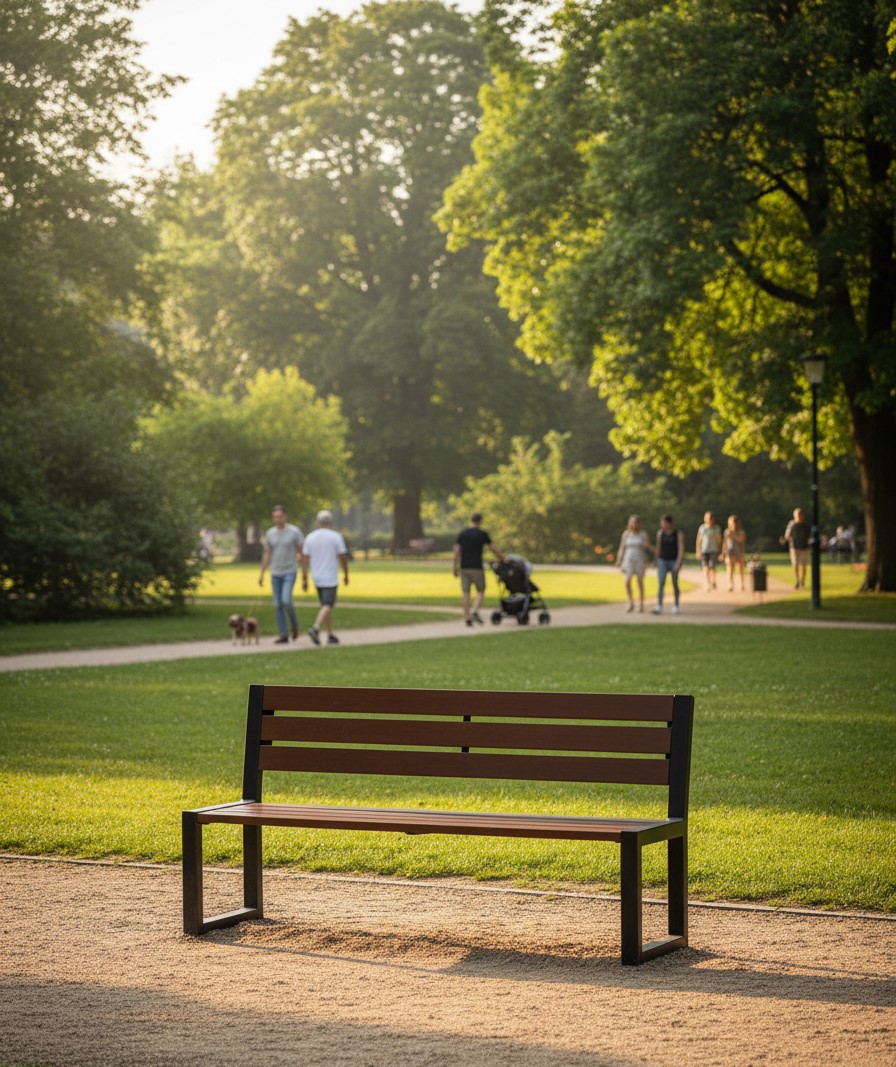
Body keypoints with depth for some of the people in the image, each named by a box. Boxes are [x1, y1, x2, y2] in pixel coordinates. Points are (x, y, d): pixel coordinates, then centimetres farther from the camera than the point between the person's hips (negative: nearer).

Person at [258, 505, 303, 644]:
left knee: (286, 601, -20)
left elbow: (302, 553, -6)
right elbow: (267, 554, 10)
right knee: (278, 605, 1)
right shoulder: (270, 533, 5)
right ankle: (284, 636, 6)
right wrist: (261, 574, 5)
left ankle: (294, 625, 7)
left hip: (290, 572, -5)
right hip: (275, 574, 5)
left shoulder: (295, 532, -9)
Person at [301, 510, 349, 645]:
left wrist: (304, 578, 6)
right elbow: (343, 557, -6)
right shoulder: (336, 537, -8)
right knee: (327, 606, -9)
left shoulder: (310, 537, 4)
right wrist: (346, 575, 7)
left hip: (317, 578, 5)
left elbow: (305, 559, 2)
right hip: (330, 578, -5)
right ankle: (315, 628, -30)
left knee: (325, 605, 16)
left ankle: (330, 634, 17)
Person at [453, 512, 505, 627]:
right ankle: (475, 611, -13)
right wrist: (503, 558, 17)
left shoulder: (462, 534, 6)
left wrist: (455, 567, 9)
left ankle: (467, 618, 3)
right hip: (476, 567, -3)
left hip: (464, 567, 3)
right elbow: (493, 549, 3)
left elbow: (456, 551, 3)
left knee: (466, 593, 5)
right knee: (480, 591, 9)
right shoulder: (482, 534, -2)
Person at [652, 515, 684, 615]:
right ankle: (659, 607, -20)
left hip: (674, 561, -2)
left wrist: (678, 563, -22)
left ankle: (676, 606, 22)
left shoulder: (678, 534, -8)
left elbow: (681, 549, -13)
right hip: (663, 561, 2)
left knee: (674, 584, 6)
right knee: (661, 583, -11)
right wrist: (657, 563, 15)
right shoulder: (660, 533, 4)